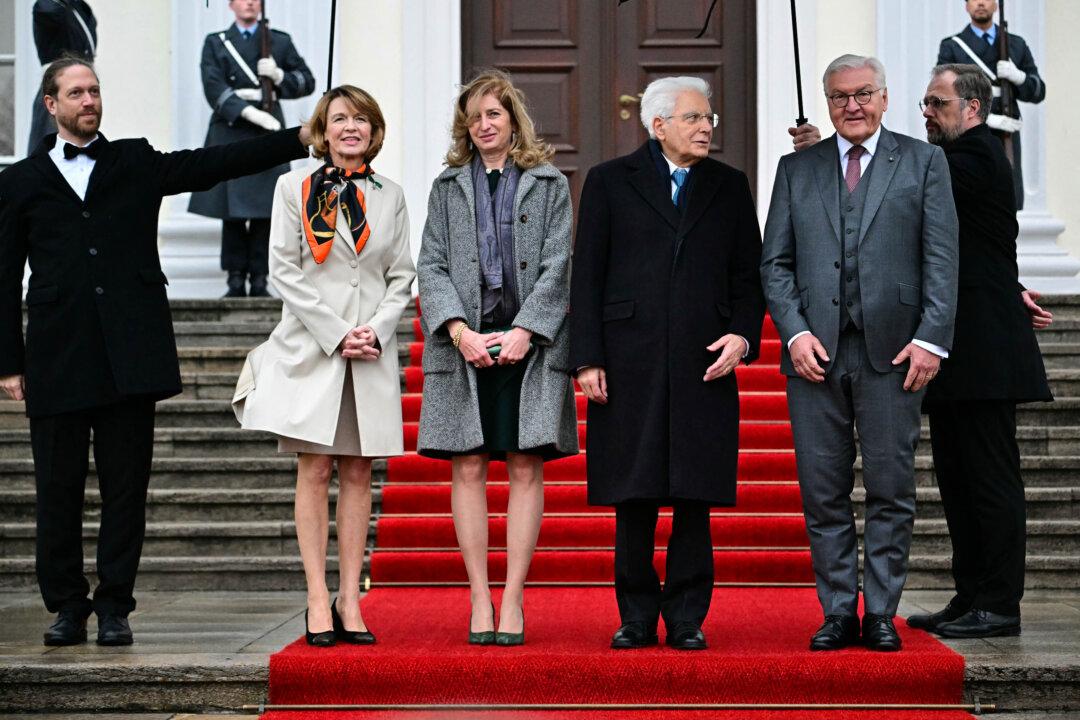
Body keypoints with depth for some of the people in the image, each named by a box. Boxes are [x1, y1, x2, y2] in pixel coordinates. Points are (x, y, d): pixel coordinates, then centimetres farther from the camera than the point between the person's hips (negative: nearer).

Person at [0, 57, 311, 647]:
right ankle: (67, 606, 15)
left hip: (131, 356, 1)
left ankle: (114, 608, 11)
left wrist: (300, 138, -3)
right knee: (58, 492, 3)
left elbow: (213, 163, 6)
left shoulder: (136, 164, 14)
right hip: (58, 364, 0)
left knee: (125, 488, 2)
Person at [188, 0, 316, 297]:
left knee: (264, 211, -4)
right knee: (232, 212, -4)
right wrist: (251, 112, -16)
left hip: (267, 134, 1)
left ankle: (259, 279, 1)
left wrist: (279, 75, -7)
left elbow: (307, 82, 14)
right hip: (230, 133, 0)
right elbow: (214, 87, -3)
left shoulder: (280, 42, 14)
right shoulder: (215, 43, 11)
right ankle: (236, 280, 1)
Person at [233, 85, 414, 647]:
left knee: (358, 474, 3)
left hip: (372, 349, 2)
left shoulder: (390, 196, 12)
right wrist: (336, 333, -10)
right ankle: (319, 601, -1)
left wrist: (377, 329, -6)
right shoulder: (294, 187, 5)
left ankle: (350, 601, 5)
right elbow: (285, 270, -2)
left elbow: (402, 276, 12)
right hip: (310, 345, -2)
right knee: (315, 471, -3)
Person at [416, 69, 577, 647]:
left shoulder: (549, 185, 9)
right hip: (464, 343, 1)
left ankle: (513, 599, 0)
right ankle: (479, 598, 3)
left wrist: (524, 331, -10)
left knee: (526, 469, -3)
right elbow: (431, 265, 6)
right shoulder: (448, 187, 13)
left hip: (529, 342, -1)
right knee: (468, 469, -1)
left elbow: (557, 265, 1)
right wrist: (459, 330, -9)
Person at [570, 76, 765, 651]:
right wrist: (587, 359, -4)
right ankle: (637, 618, 13)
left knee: (695, 499, 1)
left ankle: (687, 619, 10)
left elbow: (748, 274, 14)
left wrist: (743, 334, -3)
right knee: (633, 500, 1)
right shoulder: (610, 182, 6)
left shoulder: (729, 187, 13)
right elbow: (587, 275, 3)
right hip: (629, 362, -1)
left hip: (705, 364, 2)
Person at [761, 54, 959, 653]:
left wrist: (931, 338, -8)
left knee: (891, 489, 1)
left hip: (892, 350, -2)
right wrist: (795, 332, -5)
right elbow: (775, 262, 9)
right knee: (823, 491, 3)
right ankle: (838, 613, 12)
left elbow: (941, 259, 2)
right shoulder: (796, 169, 13)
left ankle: (881, 614, 10)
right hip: (815, 351, 2)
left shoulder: (923, 162, 8)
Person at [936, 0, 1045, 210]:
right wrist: (985, 118, -18)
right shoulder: (951, 47, 5)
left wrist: (1018, 77, -11)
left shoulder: (1016, 45, 14)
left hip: (1006, 139, 3)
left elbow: (1038, 92, 12)